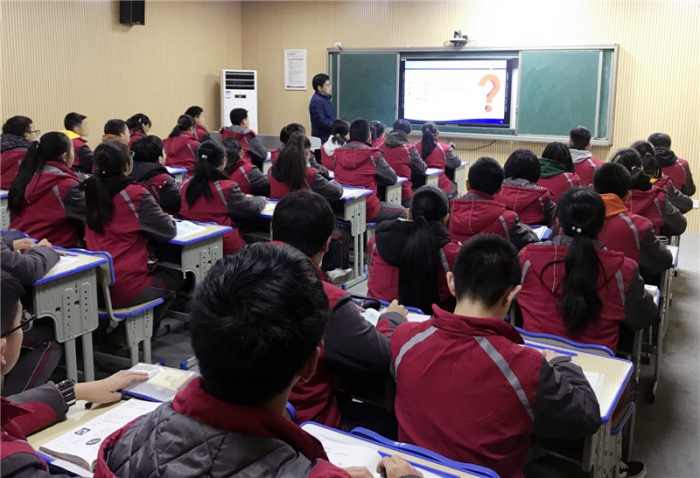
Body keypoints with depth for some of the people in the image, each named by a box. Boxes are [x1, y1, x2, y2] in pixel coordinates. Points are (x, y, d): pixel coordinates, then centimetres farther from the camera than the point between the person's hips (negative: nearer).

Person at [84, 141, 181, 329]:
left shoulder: (93, 190, 3)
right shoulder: (135, 194, -15)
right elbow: (169, 231, -7)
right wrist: (167, 219, 12)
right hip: (125, 288, -6)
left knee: (160, 271, 31)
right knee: (174, 278, 23)